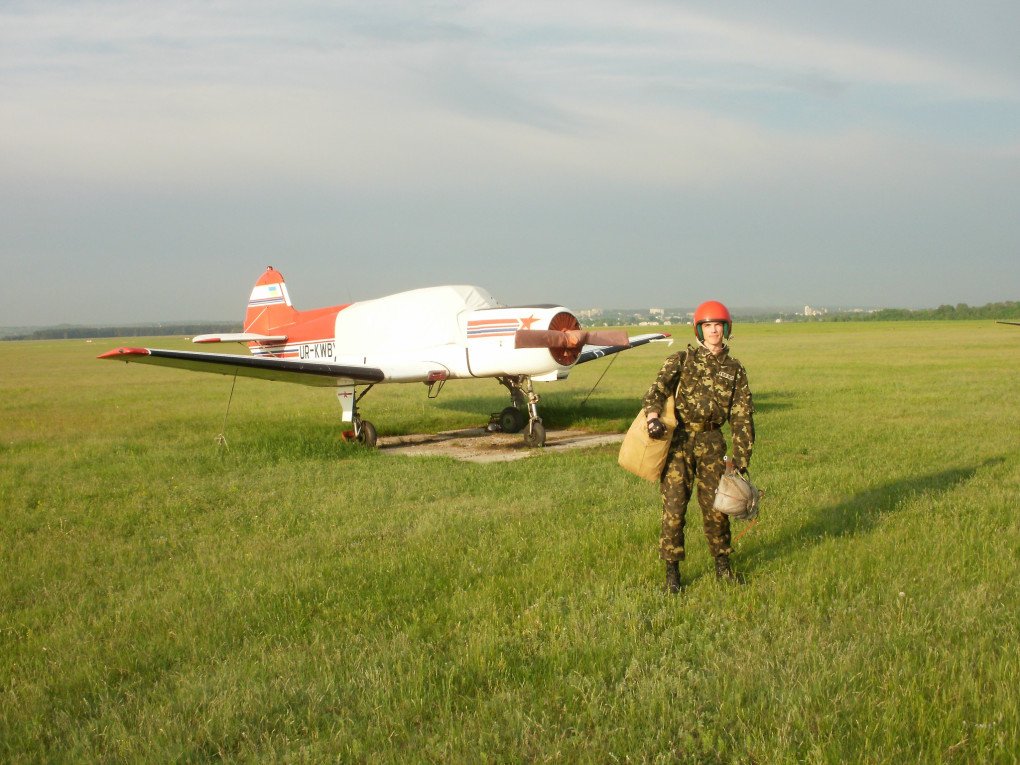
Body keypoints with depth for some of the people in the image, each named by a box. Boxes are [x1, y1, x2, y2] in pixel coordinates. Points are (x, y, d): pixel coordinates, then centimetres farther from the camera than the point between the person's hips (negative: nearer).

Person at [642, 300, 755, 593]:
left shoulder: (735, 370, 10)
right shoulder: (682, 360, 4)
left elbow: (742, 417, 8)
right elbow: (658, 389, -11)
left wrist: (740, 460, 2)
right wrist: (653, 417, -32)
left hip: (711, 443, 2)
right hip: (678, 440, -2)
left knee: (716, 506, 7)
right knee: (674, 505, -3)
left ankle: (723, 565, 25)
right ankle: (672, 571, 6)